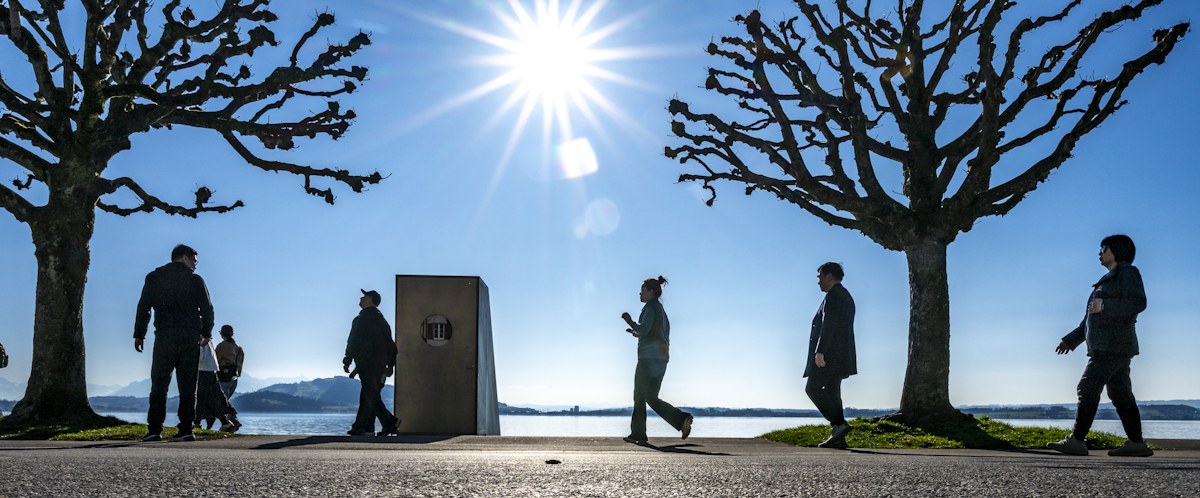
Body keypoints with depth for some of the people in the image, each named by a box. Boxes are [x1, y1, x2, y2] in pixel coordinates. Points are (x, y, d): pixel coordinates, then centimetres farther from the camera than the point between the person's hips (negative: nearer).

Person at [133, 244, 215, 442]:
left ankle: (154, 430, -1)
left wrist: (139, 335, 10)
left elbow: (143, 307, 6)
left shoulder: (154, 277, 10)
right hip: (191, 338, 0)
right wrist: (206, 333, 21)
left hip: (164, 337, 0)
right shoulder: (196, 280, 7)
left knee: (159, 386, 4)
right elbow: (207, 309, 7)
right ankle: (186, 430, -2)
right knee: (188, 387, 2)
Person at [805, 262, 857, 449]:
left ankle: (839, 424, -17)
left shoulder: (833, 295, -9)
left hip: (829, 352, -10)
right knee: (831, 392, 6)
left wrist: (820, 351, -24)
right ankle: (838, 438, 2)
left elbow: (828, 324, -20)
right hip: (840, 354, 10)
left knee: (813, 389, -10)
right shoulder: (846, 297, 22)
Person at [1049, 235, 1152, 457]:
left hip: (1113, 345, -10)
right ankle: (1136, 443, 6)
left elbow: (1138, 303, -17)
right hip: (1105, 346, 10)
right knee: (1121, 395, 6)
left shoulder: (1128, 272, -2)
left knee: (1088, 388, -13)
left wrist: (1104, 306, -25)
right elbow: (1091, 320, 26)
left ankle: (1077, 440, -15)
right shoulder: (1109, 280, 25)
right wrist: (1071, 340, 24)